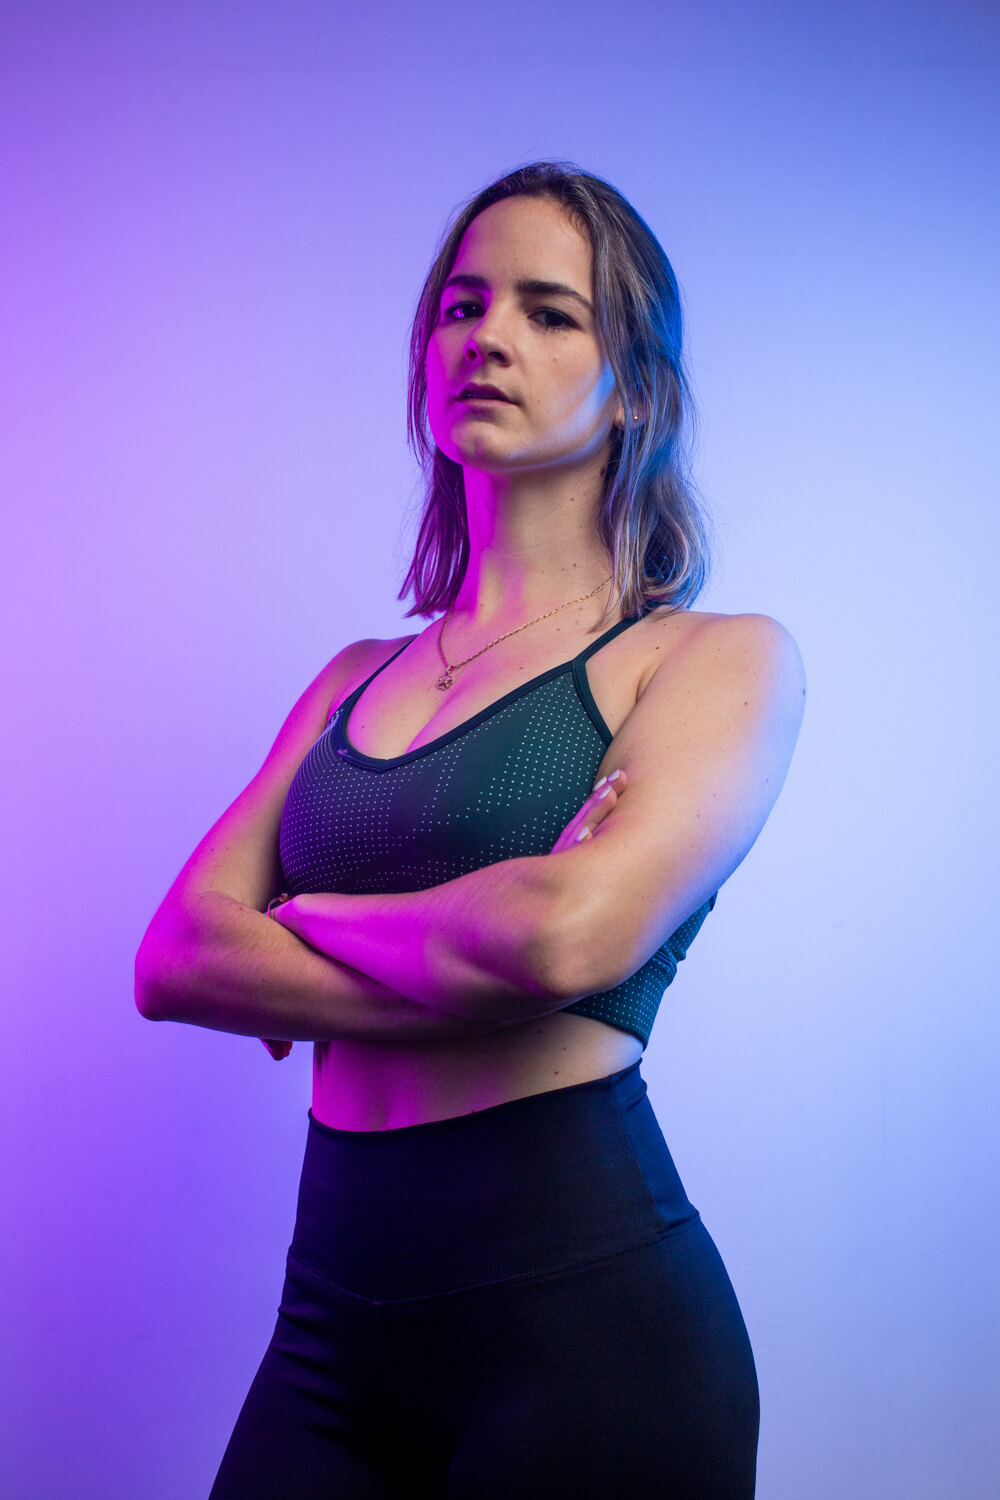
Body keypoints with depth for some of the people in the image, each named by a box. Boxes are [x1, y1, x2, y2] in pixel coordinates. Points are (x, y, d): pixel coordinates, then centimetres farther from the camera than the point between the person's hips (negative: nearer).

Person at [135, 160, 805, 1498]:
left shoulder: (723, 658, -3)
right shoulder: (358, 678, 12)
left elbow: (571, 933, -21)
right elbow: (172, 959, 0)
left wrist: (303, 923, -4)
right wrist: (473, 964, -13)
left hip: (584, 1304, -4)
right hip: (334, 1315, 5)